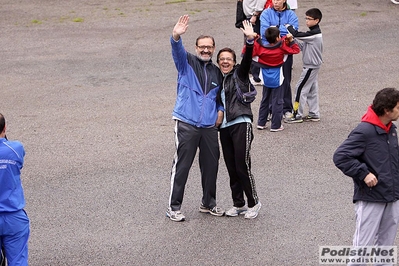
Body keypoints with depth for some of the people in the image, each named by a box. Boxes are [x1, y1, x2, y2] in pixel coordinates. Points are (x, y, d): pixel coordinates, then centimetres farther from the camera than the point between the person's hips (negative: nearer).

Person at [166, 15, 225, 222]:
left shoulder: (217, 72, 15)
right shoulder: (187, 62, 1)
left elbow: (221, 96, 27)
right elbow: (178, 51, -21)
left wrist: (220, 111, 7)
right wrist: (176, 37, -42)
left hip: (209, 126, 5)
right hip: (186, 124, -5)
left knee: (211, 166, 12)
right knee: (181, 166, -3)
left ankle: (208, 203, 29)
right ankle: (174, 207, 6)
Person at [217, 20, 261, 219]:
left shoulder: (239, 74, 3)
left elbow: (247, 60, -16)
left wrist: (250, 40, -32)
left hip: (240, 124, -6)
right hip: (224, 128, 6)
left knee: (242, 167, -8)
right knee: (231, 169, 8)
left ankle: (254, 203, 5)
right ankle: (238, 204, 19)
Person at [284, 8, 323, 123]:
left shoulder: (314, 34, -22)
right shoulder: (314, 32, 9)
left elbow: (297, 35, -28)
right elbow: (303, 46, 10)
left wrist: (288, 26, -12)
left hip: (311, 66, -10)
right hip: (313, 65, 10)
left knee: (300, 88, -5)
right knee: (312, 90, 14)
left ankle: (297, 115, 0)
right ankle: (314, 114, 21)